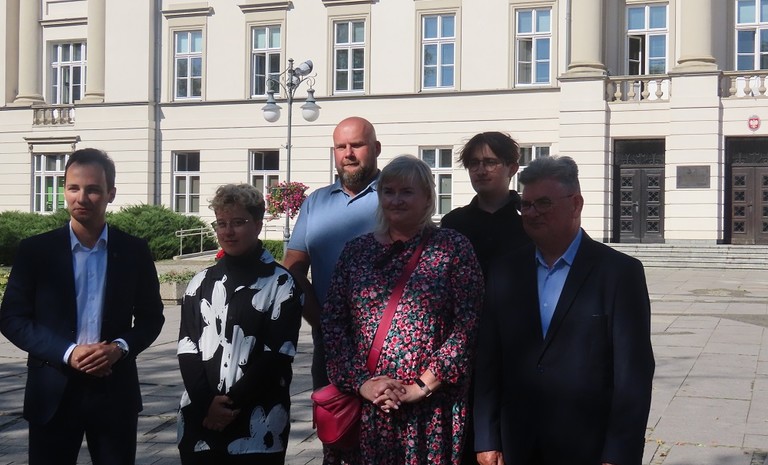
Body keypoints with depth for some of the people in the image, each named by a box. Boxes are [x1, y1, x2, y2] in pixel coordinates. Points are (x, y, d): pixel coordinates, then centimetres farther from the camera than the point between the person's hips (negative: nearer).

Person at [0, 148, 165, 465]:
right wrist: (67, 352, -13)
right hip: (53, 392, -1)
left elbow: (151, 317, 9)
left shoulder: (134, 251, 3)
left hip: (115, 391, 1)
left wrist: (120, 347, -12)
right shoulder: (34, 250, 0)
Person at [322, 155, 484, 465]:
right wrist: (361, 382, -7)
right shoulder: (356, 250, 8)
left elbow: (467, 324, -7)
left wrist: (422, 386, -12)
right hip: (365, 409, 2)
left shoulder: (453, 247, 0)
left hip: (432, 410, -2)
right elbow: (332, 321, 4)